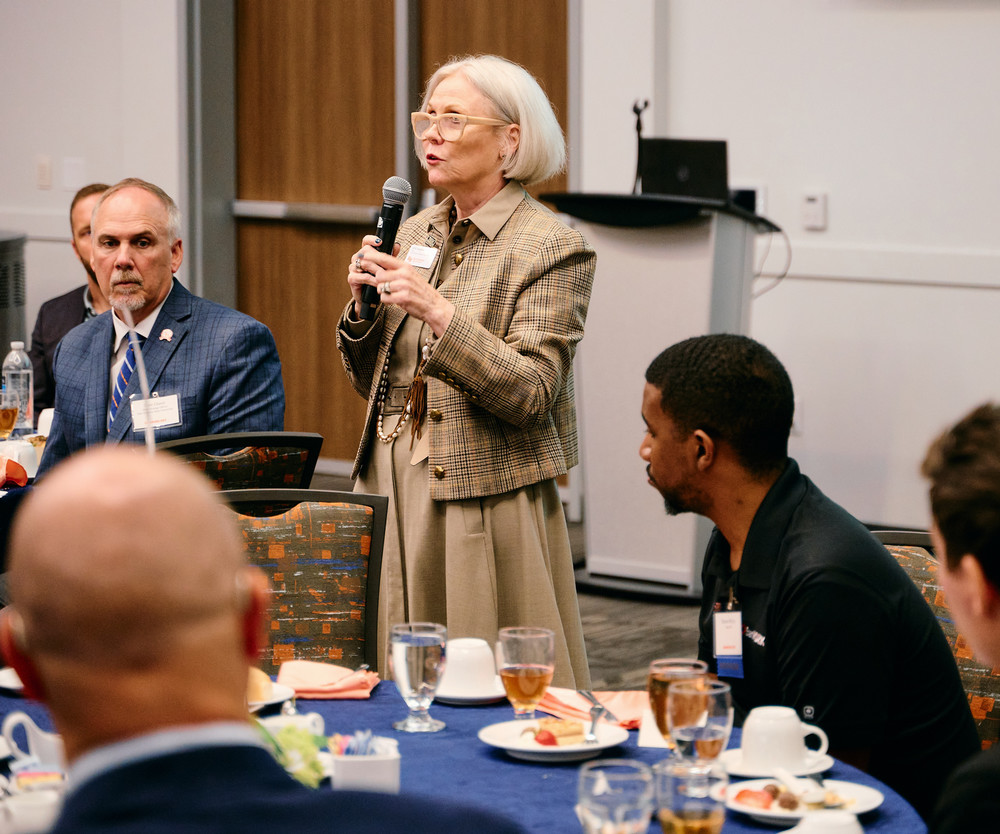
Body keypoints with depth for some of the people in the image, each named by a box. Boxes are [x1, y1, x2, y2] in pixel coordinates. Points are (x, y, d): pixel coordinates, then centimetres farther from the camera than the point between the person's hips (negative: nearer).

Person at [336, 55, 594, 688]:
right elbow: (371, 383, 15)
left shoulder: (552, 248, -8)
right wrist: (364, 302, -3)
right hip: (394, 488, 6)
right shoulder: (416, 234, 12)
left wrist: (437, 312, -24)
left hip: (485, 505, -6)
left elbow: (531, 393, -17)